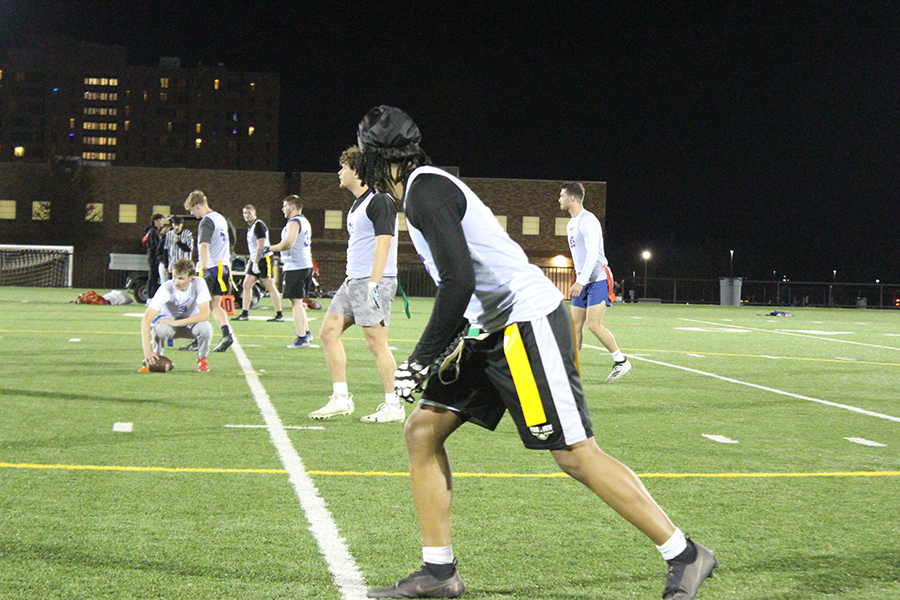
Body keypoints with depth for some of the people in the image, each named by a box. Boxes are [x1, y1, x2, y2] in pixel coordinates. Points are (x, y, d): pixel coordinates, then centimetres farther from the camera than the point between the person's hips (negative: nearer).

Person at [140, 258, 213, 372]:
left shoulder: (199, 284, -24)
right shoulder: (166, 289, -27)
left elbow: (204, 315, -28)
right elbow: (146, 320, -33)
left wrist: (175, 323, -35)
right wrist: (147, 351, -44)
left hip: (191, 322, 1)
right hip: (170, 321, -1)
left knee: (204, 328, -34)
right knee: (160, 329, -36)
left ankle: (202, 358, -3)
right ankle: (156, 358, -5)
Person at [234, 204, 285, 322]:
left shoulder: (258, 225, -11)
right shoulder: (251, 227, 18)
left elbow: (261, 246, -18)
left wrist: (256, 263, -20)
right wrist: (250, 262, 22)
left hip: (264, 259, -10)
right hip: (255, 260, 10)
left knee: (270, 288, -7)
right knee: (247, 285, 5)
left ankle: (279, 315, -3)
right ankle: (244, 314, 8)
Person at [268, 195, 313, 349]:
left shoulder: (293, 223, -13)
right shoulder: (305, 222, 18)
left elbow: (288, 243, -25)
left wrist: (269, 249, -15)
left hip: (295, 267, -10)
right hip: (306, 265, 10)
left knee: (296, 302, -7)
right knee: (298, 302, 19)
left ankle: (301, 338, -8)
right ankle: (306, 332, 20)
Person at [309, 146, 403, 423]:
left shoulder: (380, 201, -12)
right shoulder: (357, 204, 18)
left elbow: (383, 243, -20)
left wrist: (373, 283, -26)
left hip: (374, 283, -10)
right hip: (353, 281, 10)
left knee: (376, 343, -8)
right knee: (328, 332, 6)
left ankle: (393, 406, 0)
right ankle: (341, 399, 11)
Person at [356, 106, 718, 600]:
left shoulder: (425, 189, -13)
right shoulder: (428, 186, 18)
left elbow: (459, 282, -23)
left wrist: (421, 361, -17)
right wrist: (432, 357, 21)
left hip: (528, 325, -10)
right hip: (491, 332, 10)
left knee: (575, 455, -8)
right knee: (422, 431, 7)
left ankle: (686, 557, 2)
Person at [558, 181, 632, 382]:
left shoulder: (588, 221, -15)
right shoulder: (572, 223, 16)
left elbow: (593, 253, -24)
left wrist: (581, 281, -29)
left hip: (598, 278, -9)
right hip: (583, 280, 9)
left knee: (594, 324, -14)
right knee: (576, 324, 3)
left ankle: (621, 361, -1)